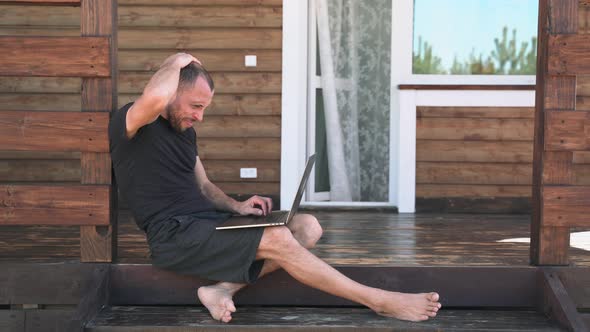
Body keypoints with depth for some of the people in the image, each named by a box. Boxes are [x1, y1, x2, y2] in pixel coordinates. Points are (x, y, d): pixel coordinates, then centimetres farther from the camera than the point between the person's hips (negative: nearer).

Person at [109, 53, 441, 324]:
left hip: (208, 222, 9)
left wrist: (236, 206, 2)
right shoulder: (129, 123, -8)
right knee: (278, 239, -26)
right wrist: (176, 62, -13)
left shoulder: (185, 131, 19)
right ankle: (380, 301, -17)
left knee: (307, 226, -5)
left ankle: (224, 288, -21)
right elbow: (155, 98, -34)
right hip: (176, 236, -9)